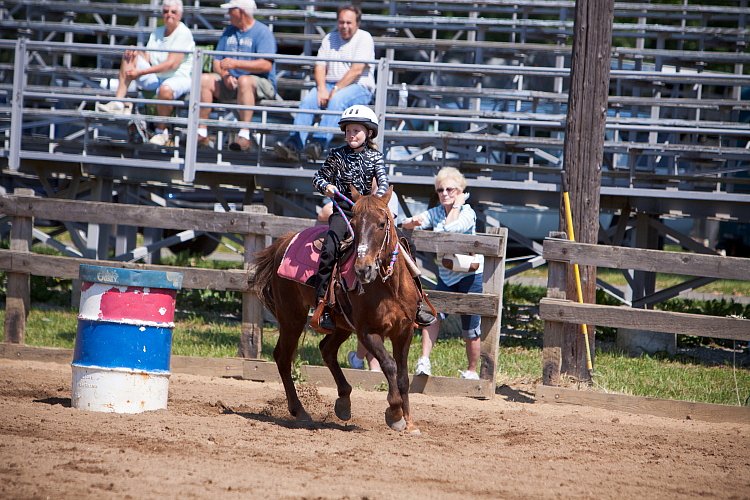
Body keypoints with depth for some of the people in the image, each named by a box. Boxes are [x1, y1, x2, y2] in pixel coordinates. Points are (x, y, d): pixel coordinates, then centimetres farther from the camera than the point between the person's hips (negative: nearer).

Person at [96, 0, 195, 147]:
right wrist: (135, 52, -17)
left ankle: (161, 132, -15)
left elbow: (172, 64, -19)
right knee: (131, 55, -8)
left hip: (178, 78, -7)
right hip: (155, 78, 7)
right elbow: (146, 59, 7)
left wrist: (141, 72, -22)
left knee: (165, 89, -40)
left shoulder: (184, 33, -8)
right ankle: (118, 103, -20)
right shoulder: (157, 33, 15)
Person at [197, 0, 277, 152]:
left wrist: (236, 63, -23)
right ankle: (202, 133, -17)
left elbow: (266, 65, -19)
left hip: (262, 84, -7)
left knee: (244, 80, -39)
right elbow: (217, 62, 13)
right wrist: (225, 75, -10)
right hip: (231, 83, 7)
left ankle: (244, 136, -44)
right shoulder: (229, 32, 16)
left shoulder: (262, 32, -6)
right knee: (204, 79, -14)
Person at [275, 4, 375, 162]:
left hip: (358, 87, -5)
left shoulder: (364, 38, -2)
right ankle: (293, 145, -36)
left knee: (336, 101, -37)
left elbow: (357, 70, -13)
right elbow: (320, 66, 8)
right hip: (330, 84, 5)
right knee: (308, 100, -24)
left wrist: (336, 89, -18)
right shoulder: (330, 38, 16)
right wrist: (322, 89, -11)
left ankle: (319, 144, -49)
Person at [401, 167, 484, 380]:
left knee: (471, 328, 1)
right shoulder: (435, 213, 3)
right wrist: (413, 222, -31)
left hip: (471, 276, -4)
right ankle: (424, 360, -21)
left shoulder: (468, 214, -10)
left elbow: (450, 228, -28)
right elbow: (405, 224, -8)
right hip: (445, 275, 4)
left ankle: (472, 371, 15)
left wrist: (457, 205, -17)